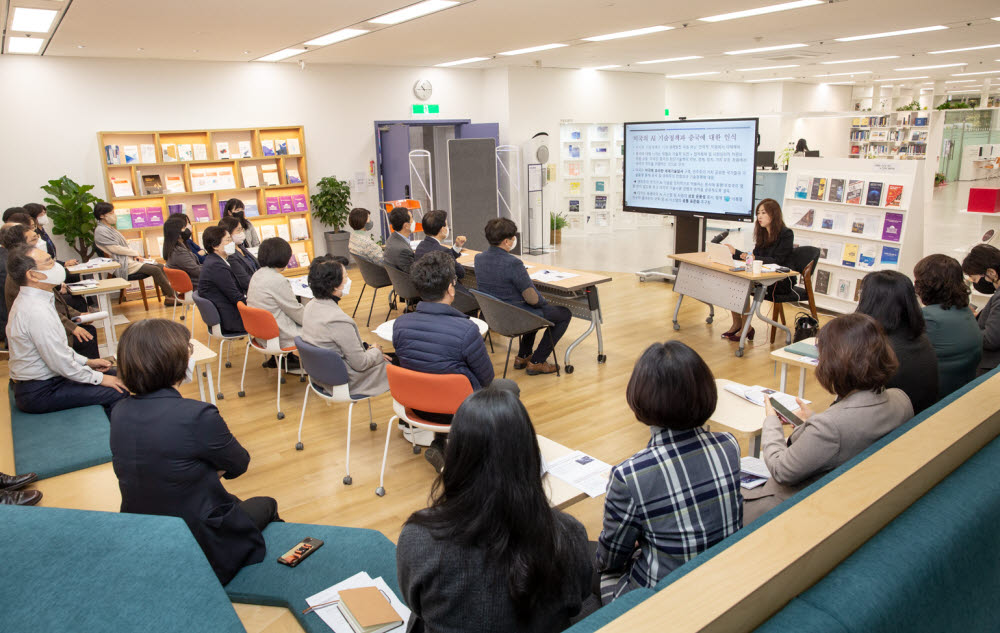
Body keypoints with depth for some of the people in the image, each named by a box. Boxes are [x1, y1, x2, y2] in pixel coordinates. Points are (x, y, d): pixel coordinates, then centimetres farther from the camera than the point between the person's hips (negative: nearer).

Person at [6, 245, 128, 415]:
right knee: (118, 393, -19)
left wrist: (87, 361, 12)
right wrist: (99, 378, -12)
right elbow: (60, 363, -23)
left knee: (112, 374, 16)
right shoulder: (36, 311, -27)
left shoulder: (29, 300, 5)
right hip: (38, 393, -11)